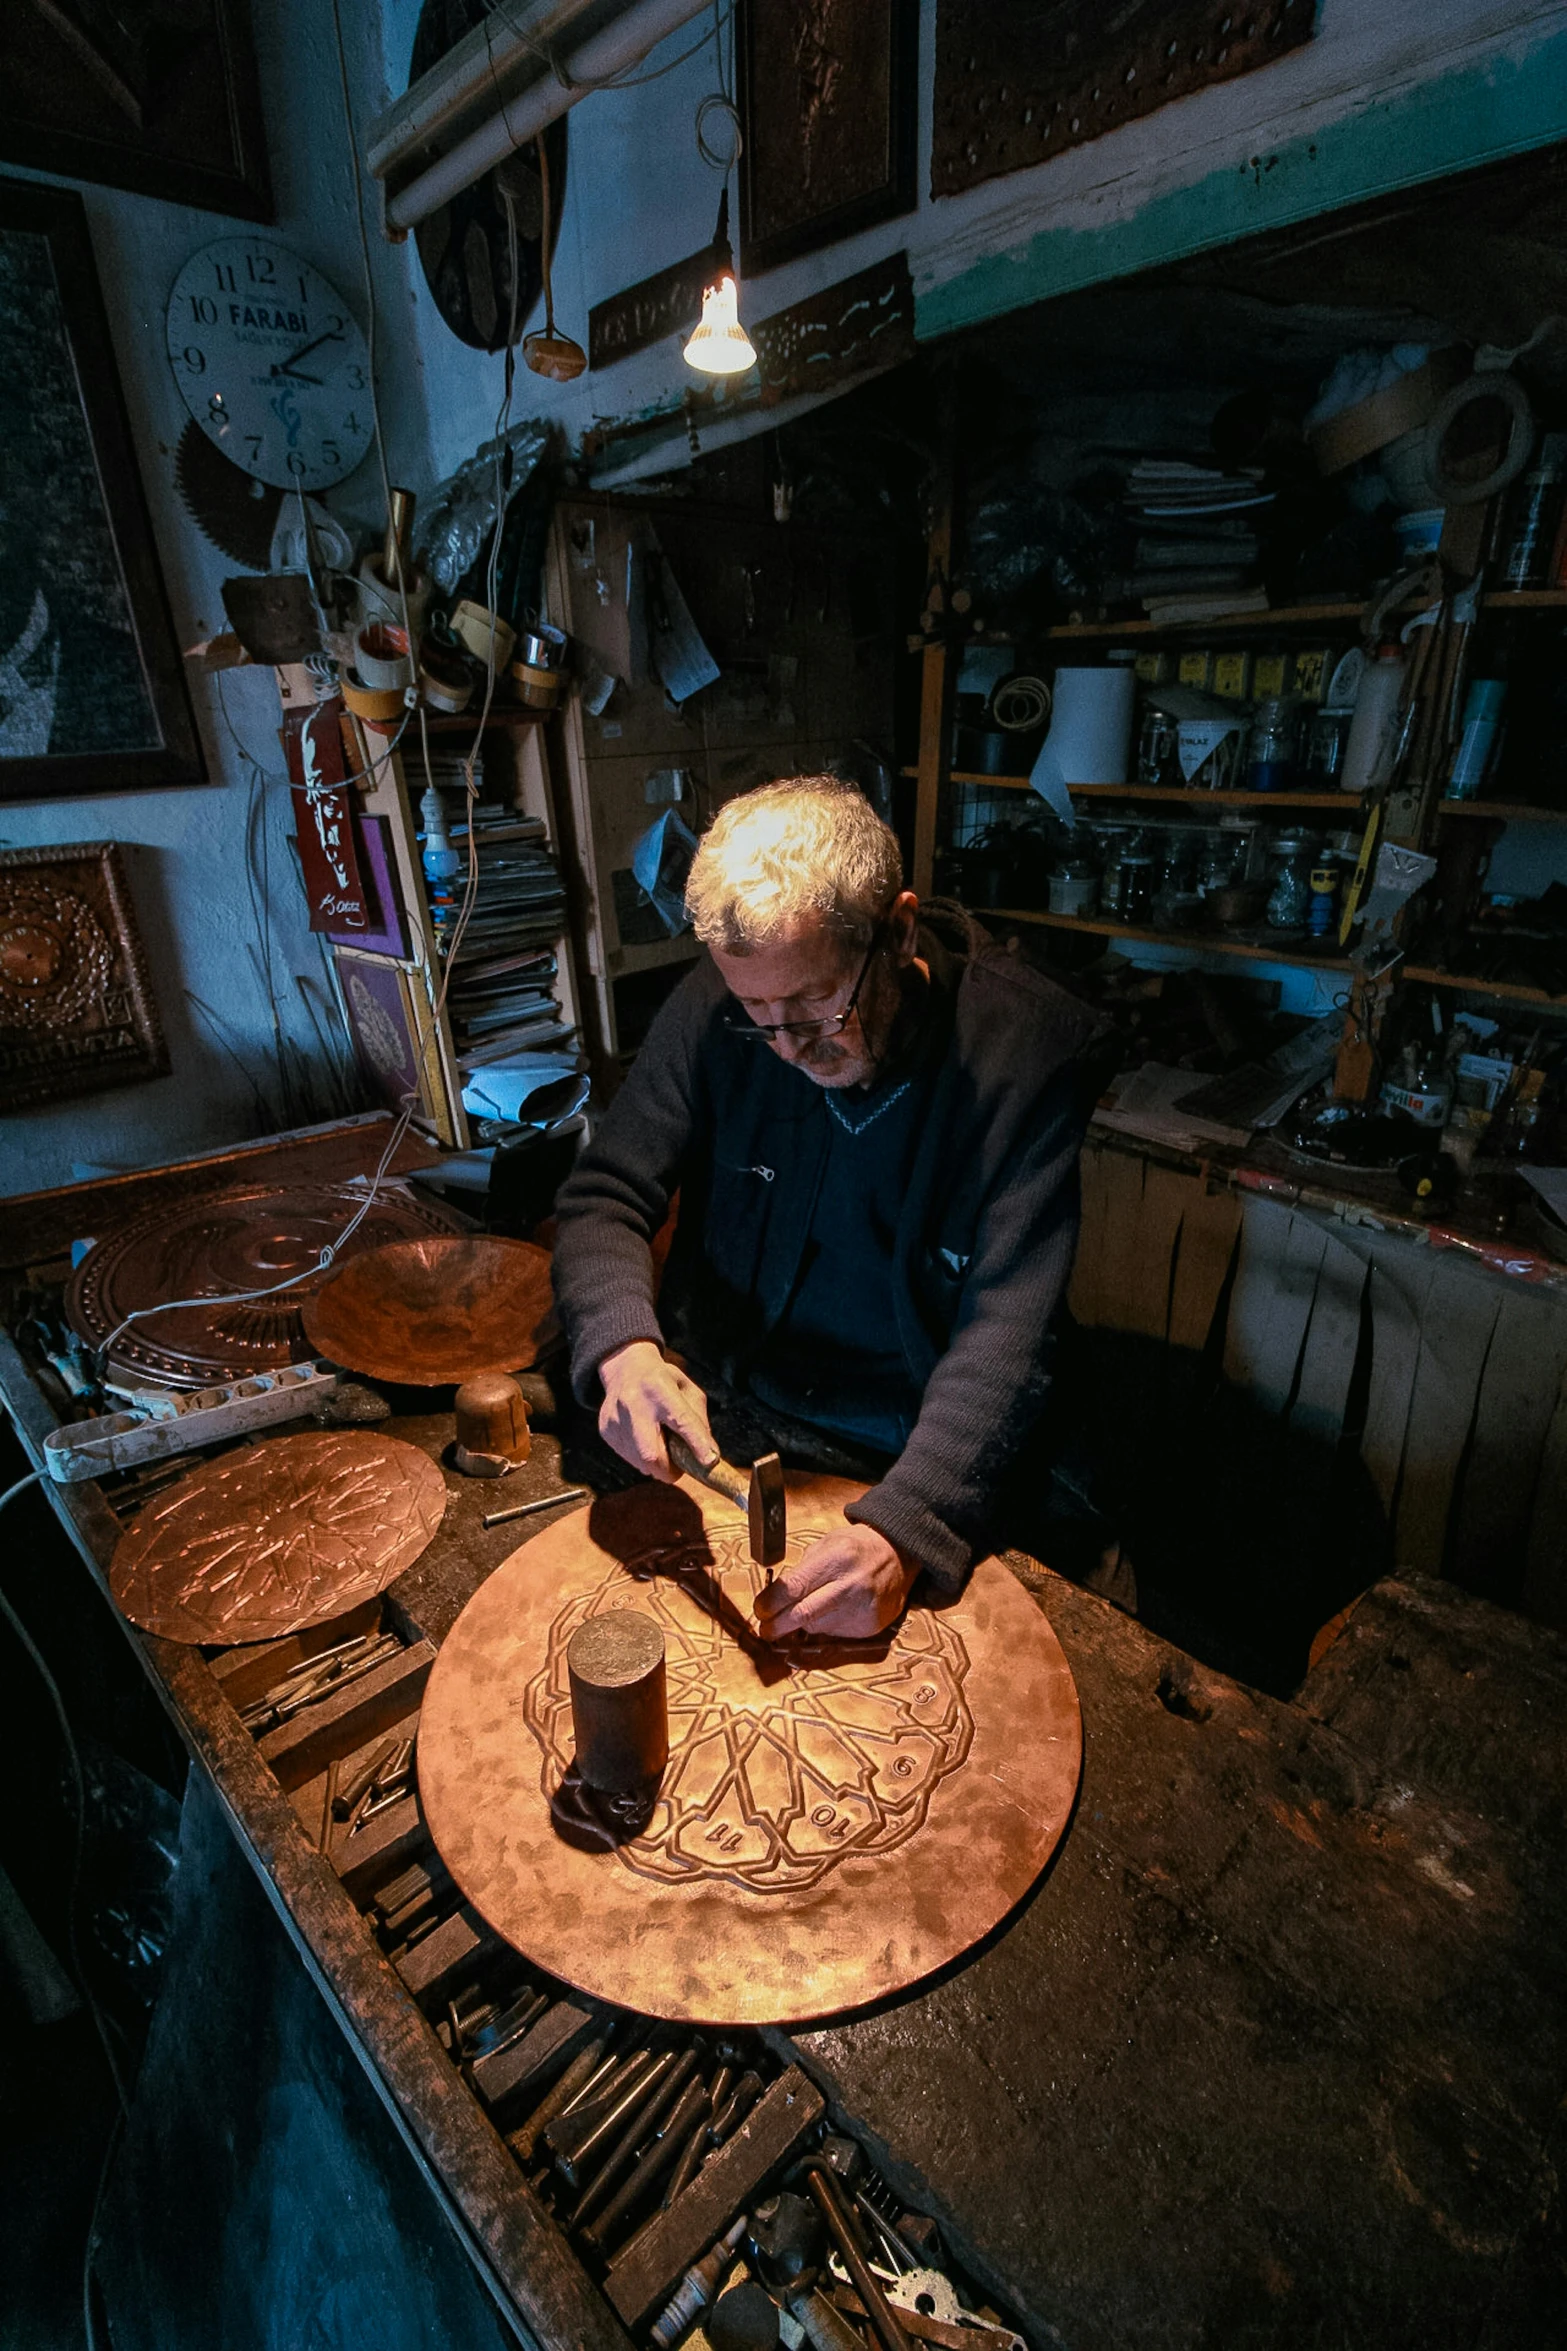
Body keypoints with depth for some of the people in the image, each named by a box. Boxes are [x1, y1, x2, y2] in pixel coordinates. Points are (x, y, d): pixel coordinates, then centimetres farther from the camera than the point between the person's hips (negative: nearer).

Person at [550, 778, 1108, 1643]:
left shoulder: (1025, 1051, -18)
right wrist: (624, 1344, -26)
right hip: (716, 1416, 3)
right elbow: (604, 1198, -5)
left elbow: (1005, 1334, -20)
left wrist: (905, 1527, -33)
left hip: (904, 1461, -2)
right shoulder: (714, 1008, -11)